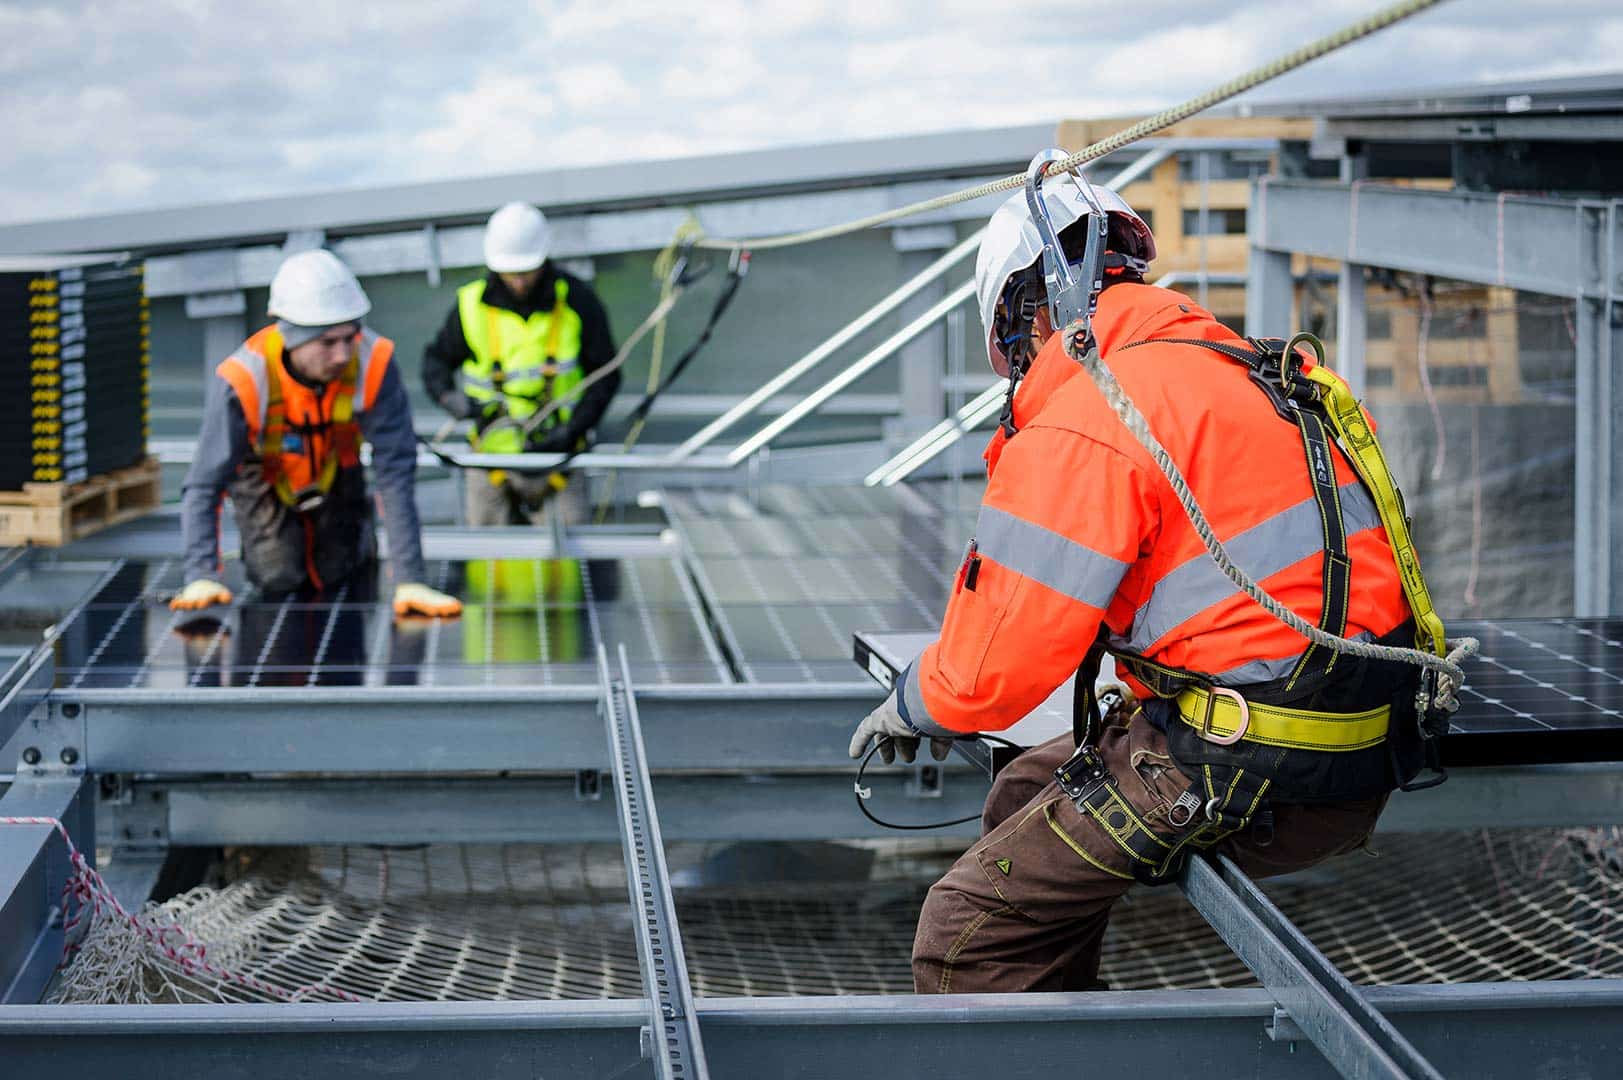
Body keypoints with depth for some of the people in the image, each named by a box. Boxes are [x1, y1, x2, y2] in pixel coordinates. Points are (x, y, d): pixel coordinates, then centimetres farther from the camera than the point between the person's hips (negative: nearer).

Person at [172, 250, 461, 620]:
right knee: (280, 579, -12)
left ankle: (360, 535, 30)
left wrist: (409, 580, -38)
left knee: (333, 577, -5)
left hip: (335, 470, 1)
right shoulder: (242, 381, -40)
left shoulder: (373, 363, -37)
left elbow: (395, 472, -35)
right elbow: (204, 485, -36)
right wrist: (201, 576, -48)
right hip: (263, 474, -1)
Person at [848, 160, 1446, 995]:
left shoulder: (1086, 425, -13)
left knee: (967, 941, -5)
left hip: (1250, 781, -10)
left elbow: (992, 669, -12)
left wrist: (913, 704, 10)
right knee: (1025, 796, 25)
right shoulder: (1247, 370, 15)